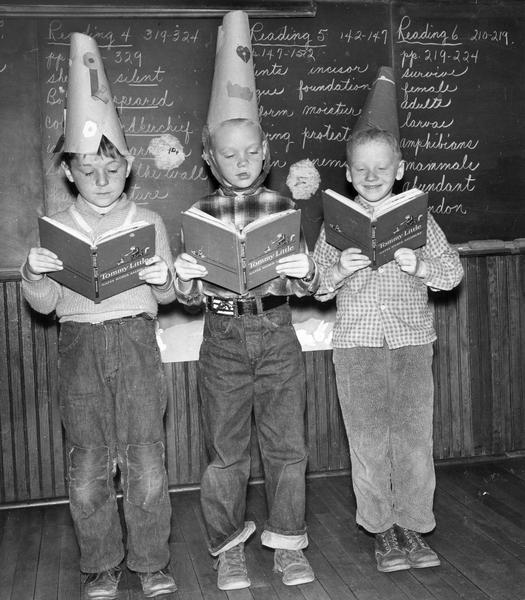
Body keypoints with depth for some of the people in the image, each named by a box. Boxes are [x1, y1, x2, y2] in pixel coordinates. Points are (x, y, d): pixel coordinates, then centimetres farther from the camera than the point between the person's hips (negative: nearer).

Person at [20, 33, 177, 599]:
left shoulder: (148, 222, 7)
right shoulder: (56, 227, 7)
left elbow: (166, 295, 10)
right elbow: (44, 305, 7)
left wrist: (162, 279, -12)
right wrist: (33, 275, -13)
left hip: (136, 340, 0)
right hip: (79, 344, 1)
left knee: (145, 456, -2)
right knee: (87, 462, 3)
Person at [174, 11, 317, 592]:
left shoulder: (282, 208, 2)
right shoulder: (200, 214, 2)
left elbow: (303, 284, 1)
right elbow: (190, 295, 2)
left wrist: (303, 271, -21)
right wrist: (184, 277, -20)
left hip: (277, 335, 0)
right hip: (222, 338, 0)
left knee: (287, 446, 5)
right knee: (225, 452, 7)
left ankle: (287, 544, 22)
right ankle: (228, 549, 23)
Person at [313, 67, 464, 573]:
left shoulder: (418, 217, 4)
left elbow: (453, 271, 1)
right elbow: (314, 285, 3)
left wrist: (418, 265, -17)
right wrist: (339, 271, -17)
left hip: (412, 341, 0)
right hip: (356, 344, 0)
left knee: (414, 435, 3)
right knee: (368, 439, 5)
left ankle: (413, 525, 19)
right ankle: (383, 529, 19)